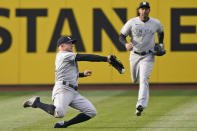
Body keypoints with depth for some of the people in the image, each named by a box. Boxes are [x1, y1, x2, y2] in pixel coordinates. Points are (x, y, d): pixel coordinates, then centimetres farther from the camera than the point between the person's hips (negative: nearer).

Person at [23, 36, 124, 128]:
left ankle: (64, 124, 5)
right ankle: (36, 102, -8)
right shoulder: (63, 55, -2)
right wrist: (106, 58, -10)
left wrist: (83, 74, 28)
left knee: (91, 112, 0)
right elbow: (85, 57, -9)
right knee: (59, 113, -34)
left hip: (73, 93, 10)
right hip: (63, 90, -10)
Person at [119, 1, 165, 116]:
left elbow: (161, 32, 20)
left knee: (144, 80, -18)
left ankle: (141, 106, -27)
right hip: (134, 55, 2)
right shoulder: (132, 22, -8)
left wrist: (161, 44, 5)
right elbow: (121, 36, -5)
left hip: (148, 56, -2)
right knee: (135, 80, 15)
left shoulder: (156, 23, -3)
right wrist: (126, 44, -26)